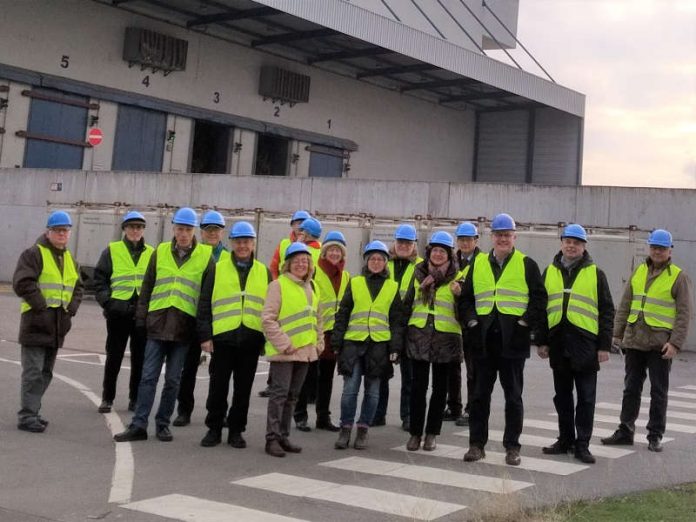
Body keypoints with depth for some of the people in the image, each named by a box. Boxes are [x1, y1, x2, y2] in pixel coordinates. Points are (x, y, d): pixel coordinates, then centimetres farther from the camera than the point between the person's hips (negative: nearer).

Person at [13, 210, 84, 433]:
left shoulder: (69, 259, 18)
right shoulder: (34, 254, -7)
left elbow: (77, 287, 21)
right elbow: (22, 283, -16)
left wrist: (71, 308, 4)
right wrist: (41, 306, -17)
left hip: (57, 326, 8)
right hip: (36, 323, -8)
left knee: (46, 372, 13)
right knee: (33, 372, -9)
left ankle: (32, 411, 22)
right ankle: (27, 416, -6)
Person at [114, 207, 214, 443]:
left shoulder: (205, 256, 3)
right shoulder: (160, 252, 8)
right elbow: (147, 287, 12)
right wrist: (141, 317, 5)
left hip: (184, 326, -1)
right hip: (158, 323, 1)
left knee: (173, 379, 7)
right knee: (148, 377, 0)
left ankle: (163, 423, 18)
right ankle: (139, 425, 3)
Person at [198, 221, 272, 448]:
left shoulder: (264, 272, 10)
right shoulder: (218, 269, 5)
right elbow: (204, 305, 3)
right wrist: (205, 335, -4)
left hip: (251, 340, 1)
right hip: (222, 338, -1)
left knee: (243, 389, 7)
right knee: (218, 387, 4)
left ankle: (236, 431, 17)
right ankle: (214, 429, 16)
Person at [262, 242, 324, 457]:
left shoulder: (310, 287, 15)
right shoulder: (278, 285, -6)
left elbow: (316, 318, 23)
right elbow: (268, 319, -11)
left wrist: (318, 343, 12)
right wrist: (284, 344, -15)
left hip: (305, 351, 7)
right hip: (283, 351, -7)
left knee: (292, 396, 12)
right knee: (279, 394, -6)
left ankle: (283, 436, 19)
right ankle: (272, 438, -1)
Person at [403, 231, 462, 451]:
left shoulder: (457, 277, 1)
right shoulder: (419, 273, 10)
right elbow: (408, 303, 20)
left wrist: (459, 295, -17)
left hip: (446, 338, -2)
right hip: (419, 335, 2)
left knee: (440, 387, 7)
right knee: (418, 386, 1)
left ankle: (432, 433, 16)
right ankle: (415, 433, 9)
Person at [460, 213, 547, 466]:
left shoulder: (526, 264, 4)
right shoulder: (477, 264, 12)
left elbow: (539, 297, 0)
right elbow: (465, 297, 14)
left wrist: (526, 322, -9)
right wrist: (471, 320, 0)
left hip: (514, 339, -2)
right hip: (484, 339, 3)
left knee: (513, 396, 4)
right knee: (480, 394, 6)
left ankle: (512, 447, 12)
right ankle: (477, 444, 14)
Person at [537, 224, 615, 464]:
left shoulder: (595, 274, 4)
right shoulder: (549, 272, 11)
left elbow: (607, 311, 3)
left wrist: (604, 345, -4)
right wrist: (541, 341, 7)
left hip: (585, 343, -3)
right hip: (558, 343, 3)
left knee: (586, 398, 0)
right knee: (562, 396, 11)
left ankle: (582, 445, 7)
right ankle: (565, 440, 22)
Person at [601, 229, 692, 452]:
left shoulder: (679, 277, -3)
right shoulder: (638, 272, 11)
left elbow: (684, 314, -6)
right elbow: (624, 305, 14)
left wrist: (675, 343, -14)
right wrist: (617, 333, 9)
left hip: (660, 343, -4)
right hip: (634, 340, 4)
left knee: (658, 391, 4)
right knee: (631, 388, 10)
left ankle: (655, 436, 13)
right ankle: (625, 431, 18)